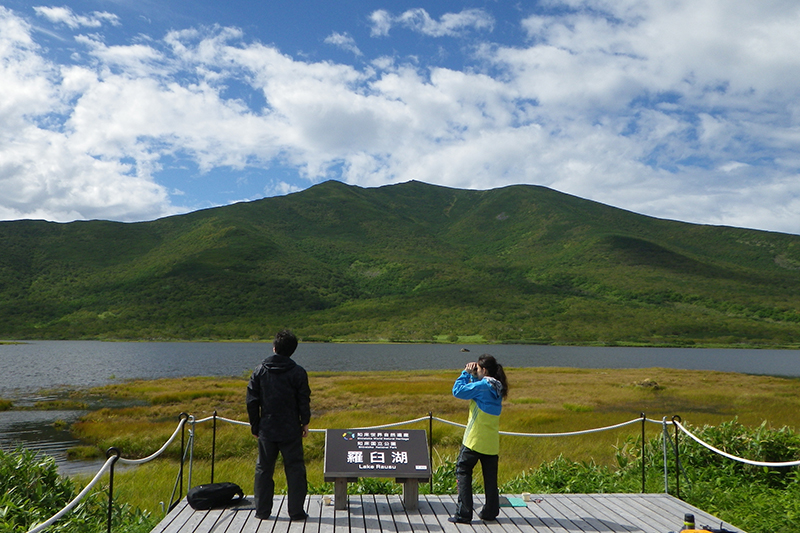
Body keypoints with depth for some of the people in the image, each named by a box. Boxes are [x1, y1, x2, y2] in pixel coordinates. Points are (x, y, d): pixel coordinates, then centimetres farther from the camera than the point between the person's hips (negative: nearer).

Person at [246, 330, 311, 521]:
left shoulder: (260, 370, -1)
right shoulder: (298, 372, -7)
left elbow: (252, 401, 2)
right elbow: (304, 401, -4)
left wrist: (255, 425, 12)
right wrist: (305, 422, 10)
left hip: (266, 429, 2)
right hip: (291, 430, -2)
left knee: (264, 469, 12)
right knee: (295, 469, 5)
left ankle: (262, 511, 17)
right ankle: (297, 511, 7)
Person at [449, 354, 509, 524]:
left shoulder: (482, 386, -17)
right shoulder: (497, 387, 8)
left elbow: (458, 391, -13)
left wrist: (466, 373, -2)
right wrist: (473, 375, 7)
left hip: (474, 440, -7)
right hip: (491, 441, 7)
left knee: (463, 472, 2)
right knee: (490, 476, 13)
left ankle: (463, 514, -1)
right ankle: (490, 511, 18)